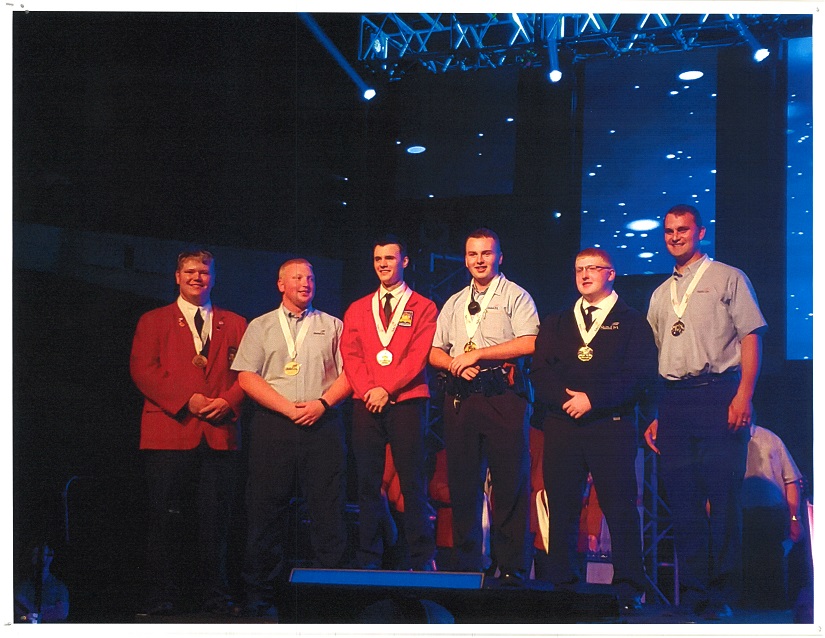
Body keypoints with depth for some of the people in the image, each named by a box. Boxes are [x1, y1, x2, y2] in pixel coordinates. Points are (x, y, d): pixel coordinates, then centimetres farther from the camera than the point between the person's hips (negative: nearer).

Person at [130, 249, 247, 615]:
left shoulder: (235, 324, 18)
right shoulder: (153, 321, 13)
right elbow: (142, 369, 0)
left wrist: (228, 401, -9)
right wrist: (186, 400, -11)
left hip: (220, 432, 2)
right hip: (169, 431, -1)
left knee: (216, 519, 3)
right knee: (165, 519, 0)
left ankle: (216, 598, 13)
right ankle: (162, 597, 10)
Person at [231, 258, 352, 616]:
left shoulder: (332, 326, 15)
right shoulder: (260, 327, 13)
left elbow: (348, 373, 8)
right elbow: (246, 377, 3)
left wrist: (322, 403, -9)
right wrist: (288, 407, -8)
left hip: (323, 423, 0)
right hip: (273, 424, 0)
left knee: (328, 510, -3)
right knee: (266, 509, 0)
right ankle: (261, 596, 8)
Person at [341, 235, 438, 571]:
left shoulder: (423, 307, 8)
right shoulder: (356, 310, 18)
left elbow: (419, 355, -3)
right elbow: (349, 354, 8)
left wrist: (387, 388, -12)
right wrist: (367, 390, -8)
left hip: (407, 401, -3)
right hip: (365, 404, 3)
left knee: (413, 483, -5)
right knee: (368, 483, 3)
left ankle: (422, 561, 1)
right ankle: (368, 561, 9)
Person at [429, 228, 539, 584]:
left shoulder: (515, 296, 4)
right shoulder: (453, 304, 21)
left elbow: (529, 343, -10)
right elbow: (434, 351, 19)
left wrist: (475, 354, -10)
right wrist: (454, 364, -4)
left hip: (502, 395, -5)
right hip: (460, 397, 5)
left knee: (510, 484, -6)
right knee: (463, 483, 5)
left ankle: (511, 570, 0)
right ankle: (466, 566, 14)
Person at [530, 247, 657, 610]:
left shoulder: (632, 321, 8)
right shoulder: (556, 323, 20)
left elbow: (641, 374, -5)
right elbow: (539, 372, 9)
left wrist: (592, 399, -12)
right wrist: (565, 398, -9)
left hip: (612, 426, -3)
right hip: (562, 426, 4)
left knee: (620, 508, -5)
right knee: (562, 508, 3)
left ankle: (628, 589, 3)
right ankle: (561, 584, 11)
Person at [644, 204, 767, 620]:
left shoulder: (727, 278, 7)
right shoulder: (660, 295, 21)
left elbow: (751, 337, -2)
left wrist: (743, 395, -14)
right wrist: (655, 415, 13)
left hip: (718, 393, -5)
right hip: (673, 400, 5)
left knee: (723, 497, -7)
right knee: (683, 499, 3)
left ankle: (721, 597, 1)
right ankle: (693, 596, 10)